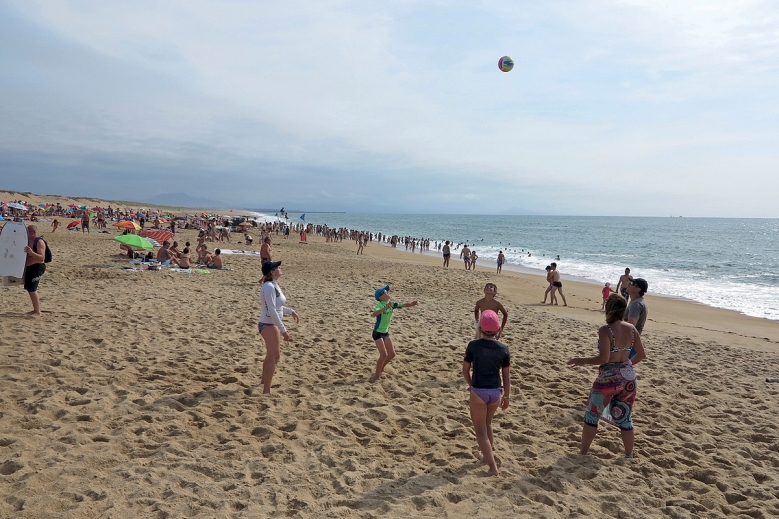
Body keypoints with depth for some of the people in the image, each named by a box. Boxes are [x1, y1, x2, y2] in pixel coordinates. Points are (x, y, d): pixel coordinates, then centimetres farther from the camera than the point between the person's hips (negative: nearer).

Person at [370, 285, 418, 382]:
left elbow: (403, 305, 0)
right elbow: (373, 314, -43)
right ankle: (376, 375, 1)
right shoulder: (379, 305, -23)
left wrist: (412, 304, -20)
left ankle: (380, 370, 27)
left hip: (385, 332, 8)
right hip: (377, 333, -8)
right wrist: (385, 308, -55)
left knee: (392, 354, 8)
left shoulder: (392, 304, -2)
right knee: (383, 354, -15)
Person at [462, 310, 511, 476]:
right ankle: (489, 455, 40)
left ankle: (493, 467, 5)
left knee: (480, 430, 8)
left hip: (478, 391, -4)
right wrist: (506, 396, 14)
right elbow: (506, 375, 2)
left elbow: (465, 370, -3)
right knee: (487, 423, 28)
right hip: (496, 392, 4)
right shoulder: (503, 349, -3)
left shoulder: (473, 345, -10)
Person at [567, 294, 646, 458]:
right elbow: (641, 355, 8)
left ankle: (583, 452, 19)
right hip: (628, 377, 6)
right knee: (625, 419, 19)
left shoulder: (605, 330, -18)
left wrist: (582, 361, -10)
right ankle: (629, 455, 29)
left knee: (591, 415, 11)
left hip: (608, 378, -6)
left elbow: (604, 358, -23)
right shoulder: (631, 328, 1)